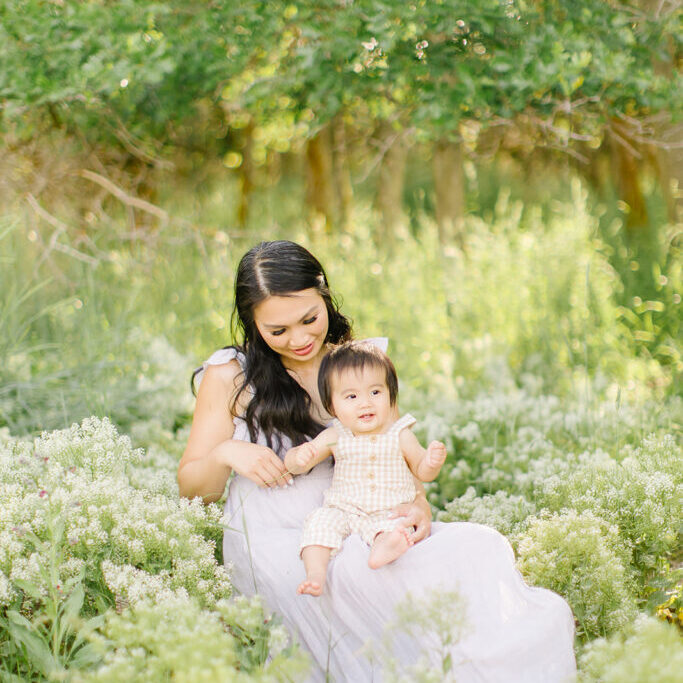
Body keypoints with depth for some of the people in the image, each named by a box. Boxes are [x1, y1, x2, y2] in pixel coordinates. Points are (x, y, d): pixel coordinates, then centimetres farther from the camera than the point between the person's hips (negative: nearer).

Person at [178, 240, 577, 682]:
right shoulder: (230, 376, 0)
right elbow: (192, 488, 5)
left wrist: (419, 506, -9)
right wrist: (225, 454, -18)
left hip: (363, 533, 4)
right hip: (278, 544, -3)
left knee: (477, 547, -25)